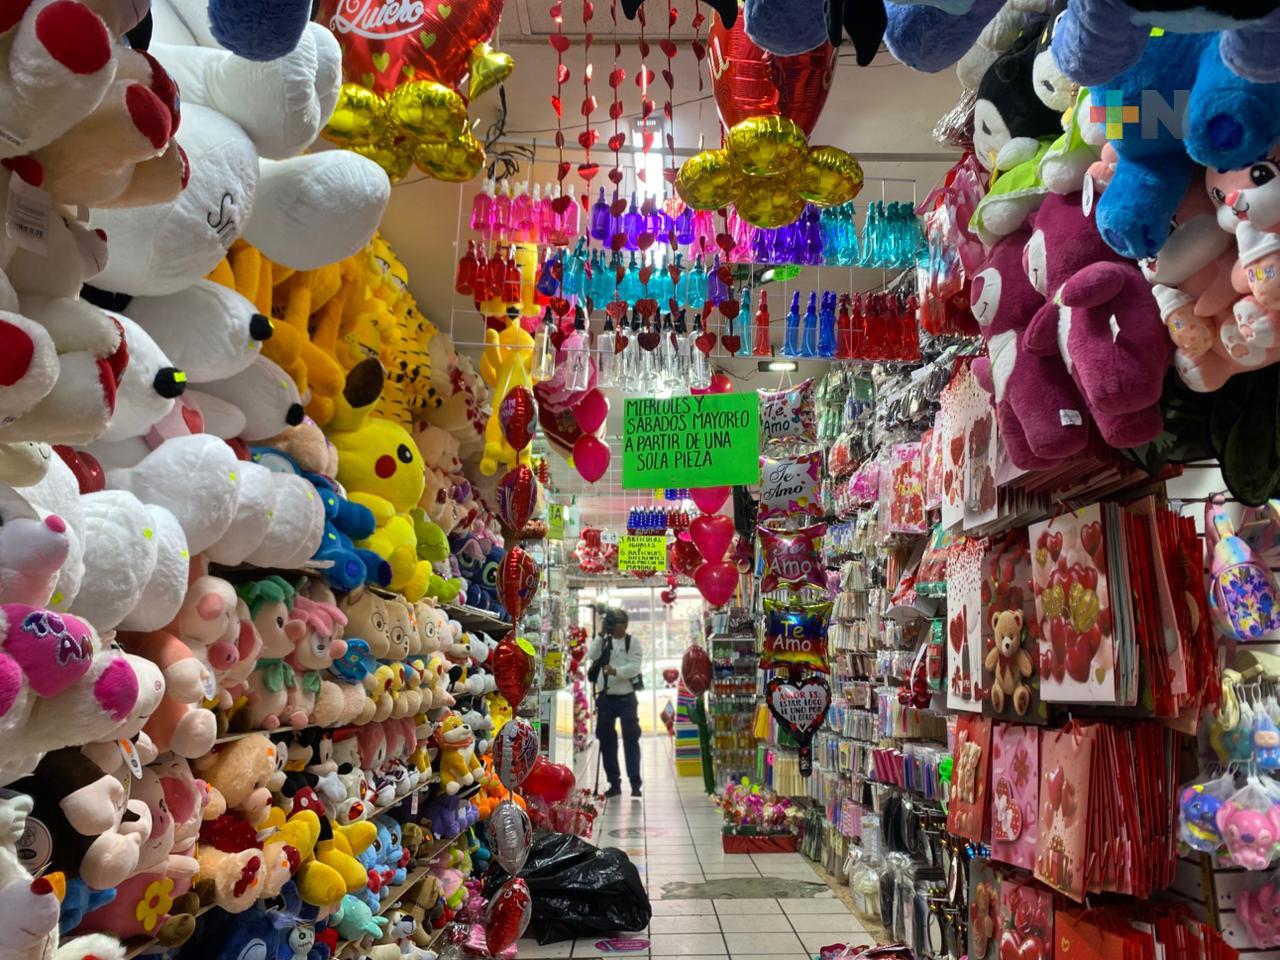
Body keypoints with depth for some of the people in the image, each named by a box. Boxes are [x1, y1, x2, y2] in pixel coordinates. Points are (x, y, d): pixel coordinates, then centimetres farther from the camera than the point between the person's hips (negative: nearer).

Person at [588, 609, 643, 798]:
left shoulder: (632, 642, -1)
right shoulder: (603, 641, 9)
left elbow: (635, 667, -13)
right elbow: (592, 656, -8)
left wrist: (616, 671, -28)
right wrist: (601, 634, -15)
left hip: (626, 698, -3)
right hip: (605, 698, 4)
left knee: (631, 740, -2)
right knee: (607, 741, 7)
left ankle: (635, 783, 4)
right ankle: (614, 783, 16)